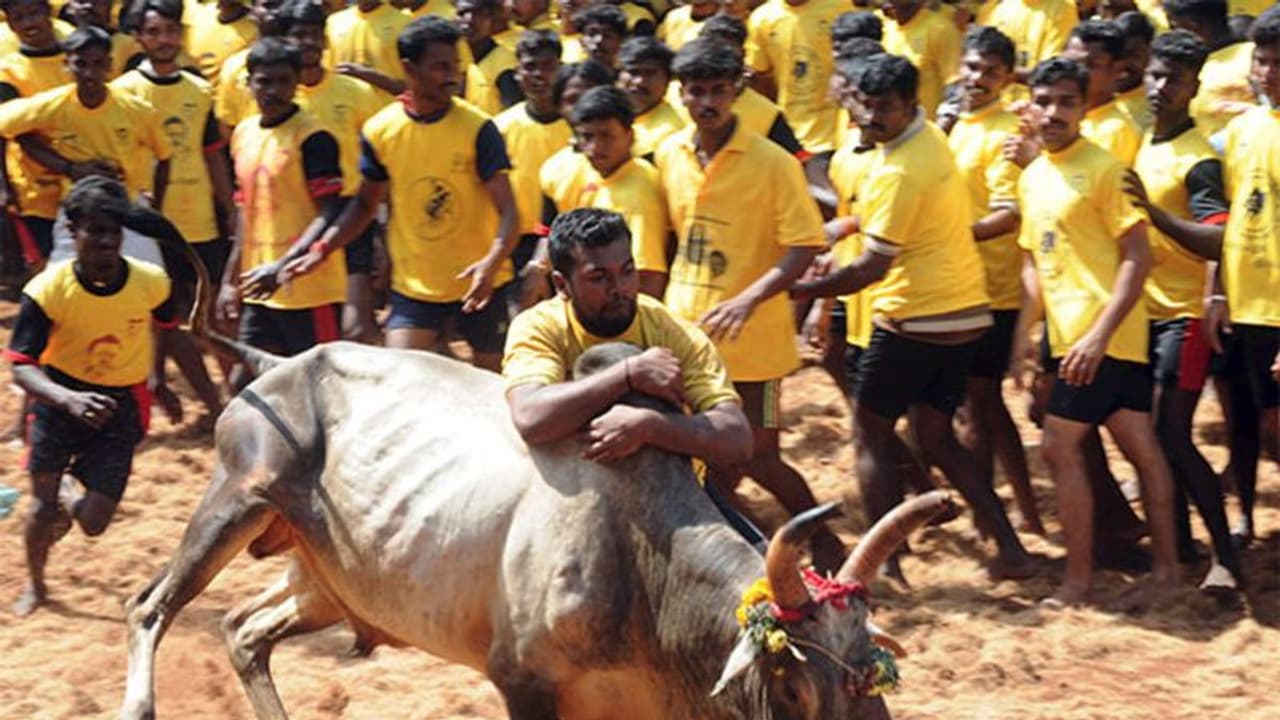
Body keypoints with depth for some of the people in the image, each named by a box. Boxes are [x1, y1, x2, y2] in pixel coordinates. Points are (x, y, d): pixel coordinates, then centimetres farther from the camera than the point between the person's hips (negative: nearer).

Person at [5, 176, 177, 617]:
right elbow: (21, 366, -24)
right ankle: (35, 586, 28)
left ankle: (68, 492, 35)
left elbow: (168, 325, 7)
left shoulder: (151, 283, -18)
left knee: (93, 522, -5)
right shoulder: (48, 290, -22)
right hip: (61, 396, -1)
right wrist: (69, 399, -42)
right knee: (43, 506, -5)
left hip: (120, 402, 1)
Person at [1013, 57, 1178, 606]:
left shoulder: (1103, 168, -11)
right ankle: (1166, 563, 17)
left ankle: (1079, 577, 1)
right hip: (1069, 335, 8)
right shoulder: (1032, 177, 14)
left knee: (1060, 447, -7)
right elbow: (1034, 262, 20)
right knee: (1140, 448, 12)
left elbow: (1137, 257, -15)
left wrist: (1098, 334, -21)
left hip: (1101, 337, -8)